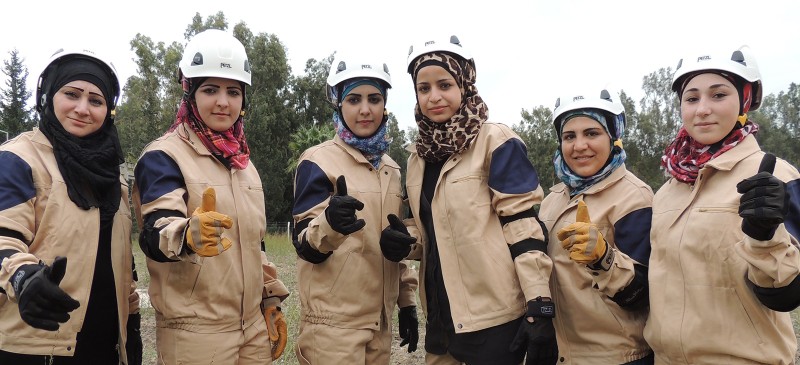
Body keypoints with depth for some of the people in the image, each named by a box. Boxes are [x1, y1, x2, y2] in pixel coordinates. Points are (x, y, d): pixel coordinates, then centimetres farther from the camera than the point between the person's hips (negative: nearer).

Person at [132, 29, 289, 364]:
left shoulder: (243, 162, 10)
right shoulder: (163, 156, -10)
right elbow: (156, 233, -27)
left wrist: (271, 303, 14)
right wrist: (189, 234, -47)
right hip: (194, 333, -6)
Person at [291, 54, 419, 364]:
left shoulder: (391, 168, 10)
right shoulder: (318, 161, -10)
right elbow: (306, 246, -16)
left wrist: (407, 302, 15)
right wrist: (329, 223, -36)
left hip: (379, 320, 6)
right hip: (333, 321, -6)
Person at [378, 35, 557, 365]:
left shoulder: (495, 141, -9)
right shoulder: (419, 155, 9)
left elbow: (524, 227, -13)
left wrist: (540, 309, -18)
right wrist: (405, 241, -3)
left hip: (494, 316, -6)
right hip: (442, 316, 6)